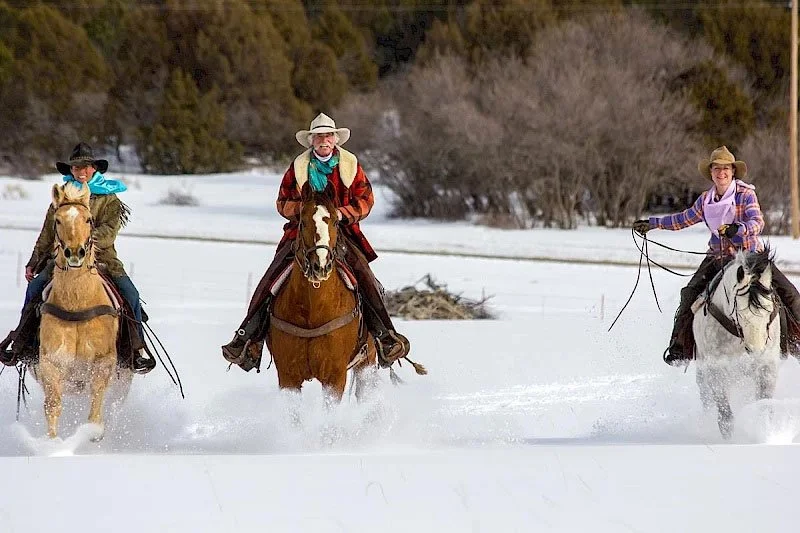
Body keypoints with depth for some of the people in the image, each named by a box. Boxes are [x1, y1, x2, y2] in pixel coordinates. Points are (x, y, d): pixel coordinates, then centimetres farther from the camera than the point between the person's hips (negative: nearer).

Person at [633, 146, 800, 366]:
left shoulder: (746, 194, -9)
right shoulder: (706, 199, 5)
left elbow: (757, 222, -22)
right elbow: (686, 219, 20)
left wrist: (738, 229, -42)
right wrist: (652, 223, 22)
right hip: (718, 256, 3)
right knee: (691, 294, -13)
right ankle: (680, 350, -7)